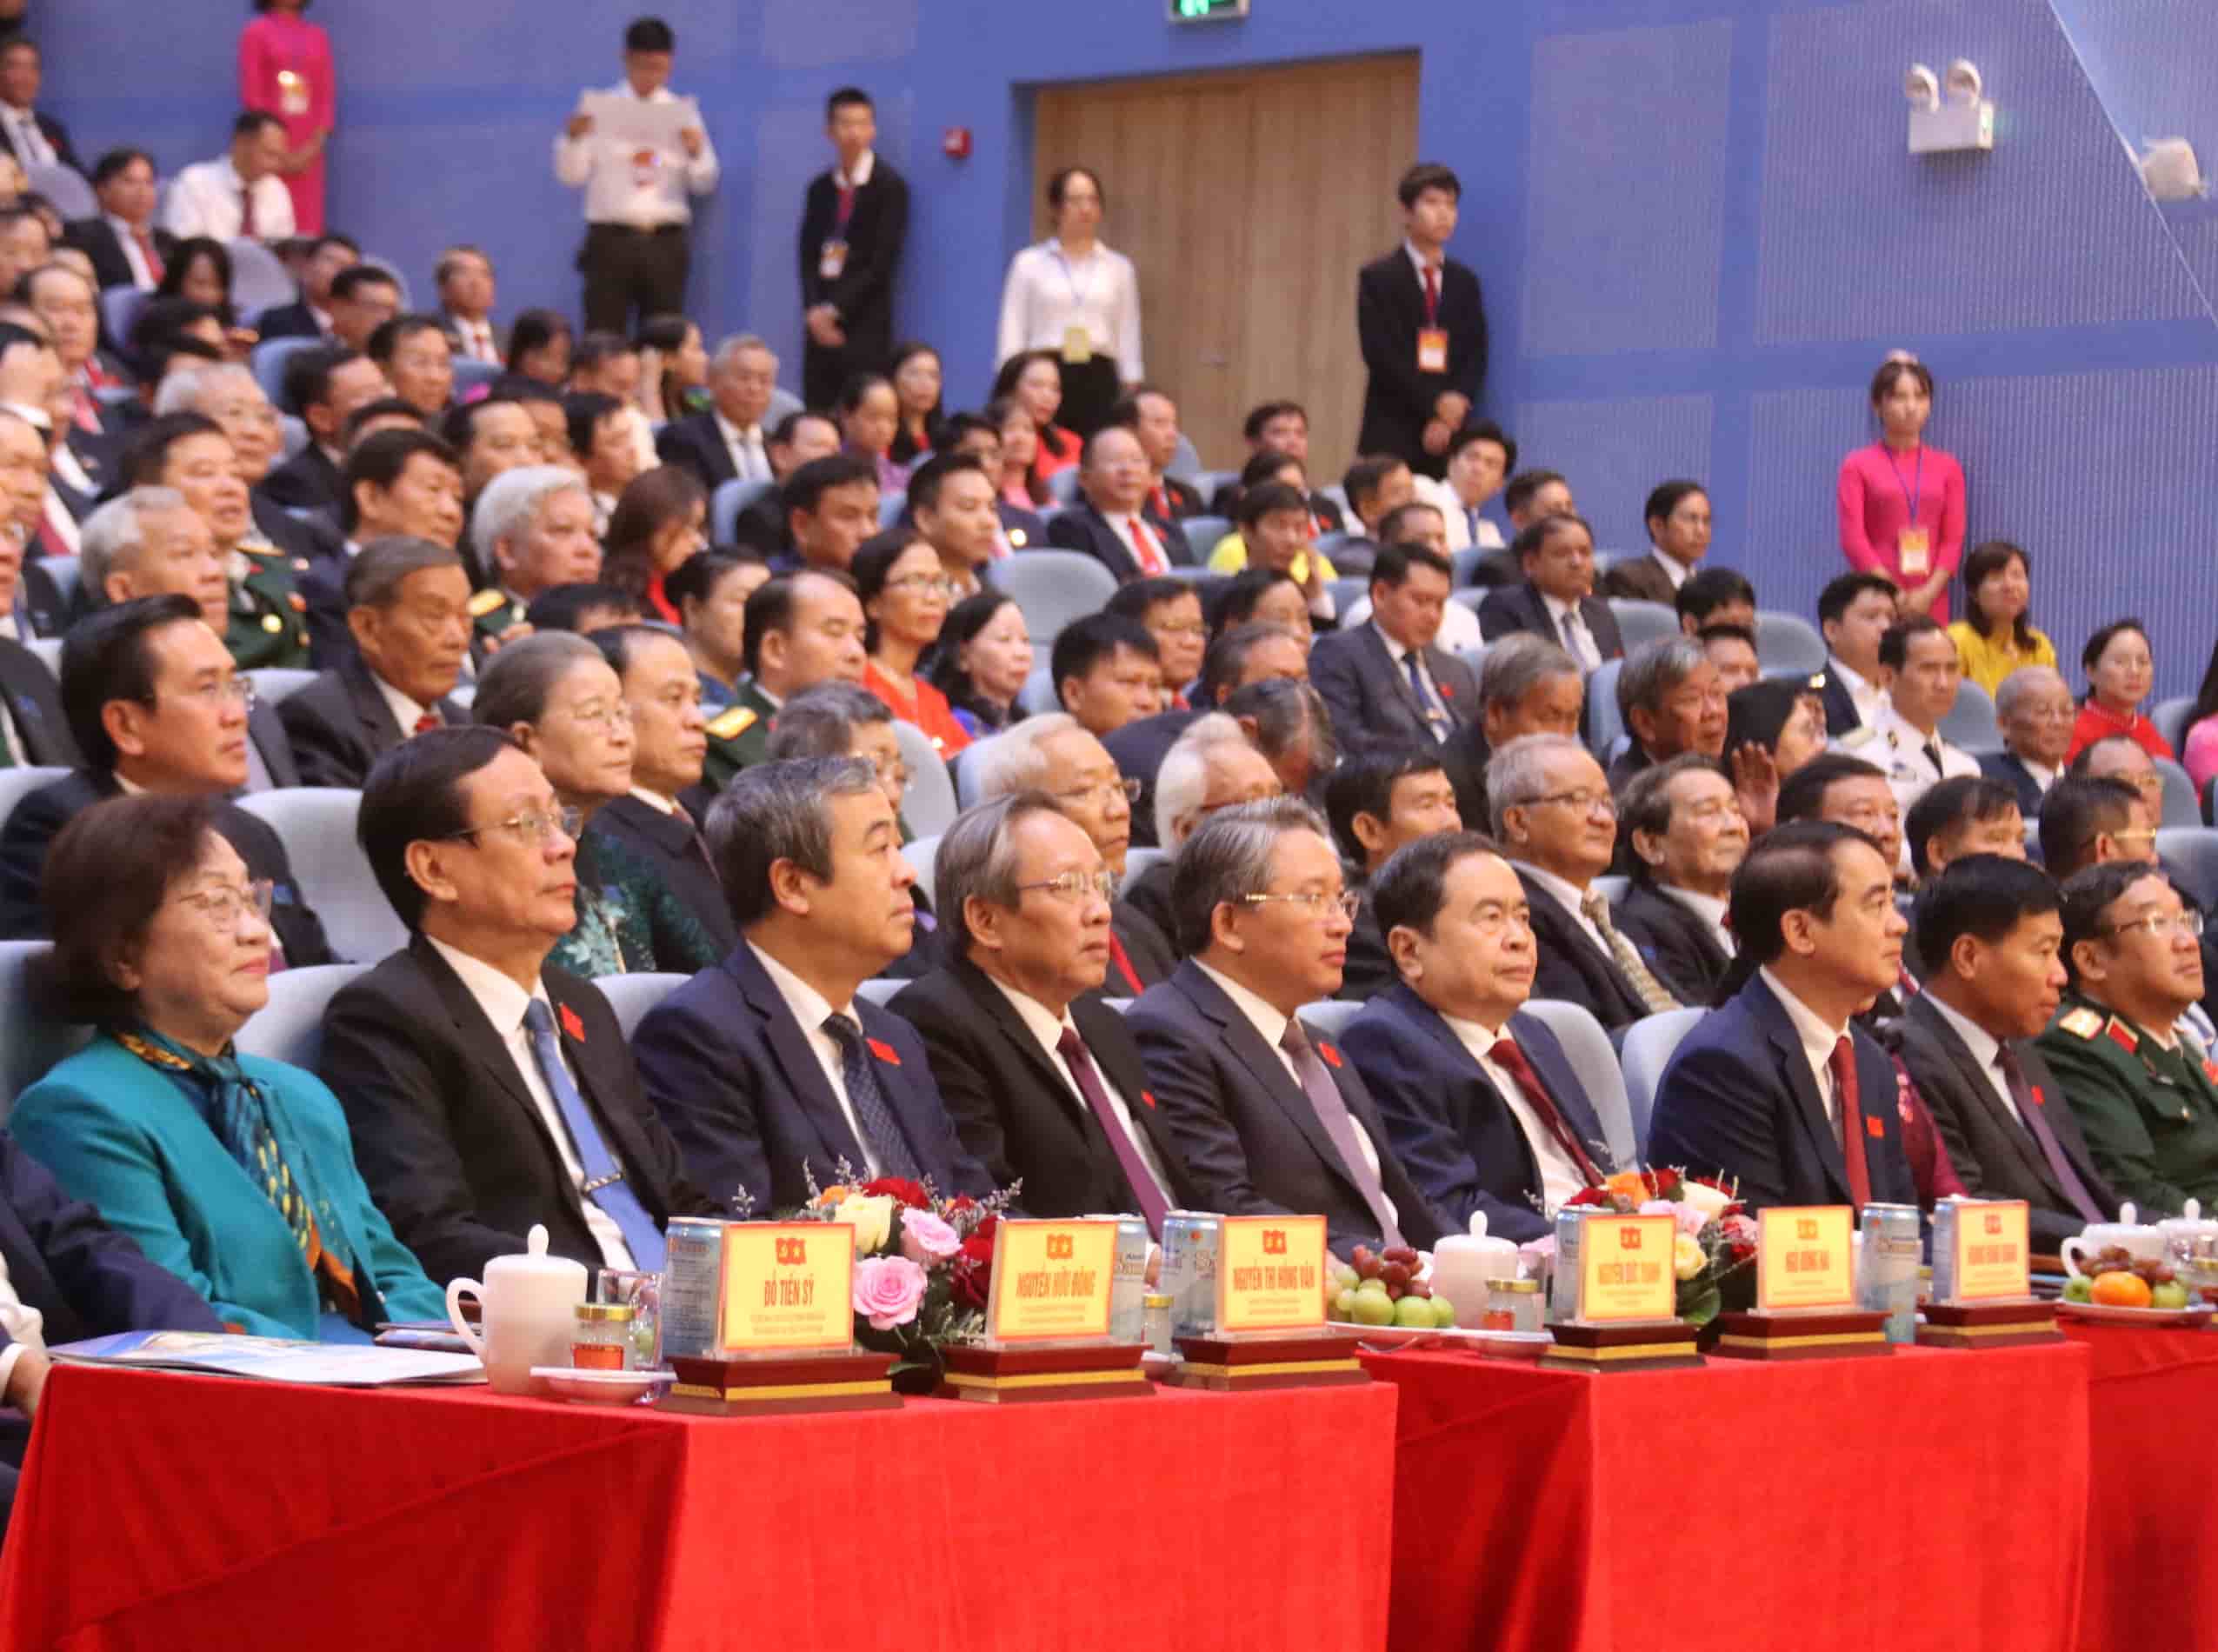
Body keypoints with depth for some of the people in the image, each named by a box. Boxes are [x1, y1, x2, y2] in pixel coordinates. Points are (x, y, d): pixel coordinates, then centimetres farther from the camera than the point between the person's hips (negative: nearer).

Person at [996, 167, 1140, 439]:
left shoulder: (1118, 267, 12)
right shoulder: (1029, 263, 7)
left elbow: (1128, 336, 12)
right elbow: (1013, 334, 6)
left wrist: (1130, 398, 6)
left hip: (1098, 379, 1)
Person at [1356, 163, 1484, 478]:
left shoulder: (1465, 281, 14)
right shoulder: (1378, 278, 1)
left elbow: (1476, 355, 9)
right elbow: (1381, 355, -7)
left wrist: (1454, 409, -7)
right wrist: (1434, 404, -12)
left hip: (1450, 433, 4)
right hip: (1393, 432, -4)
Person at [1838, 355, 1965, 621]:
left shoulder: (1947, 468, 11)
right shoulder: (1858, 466, 4)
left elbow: (1954, 539, 6)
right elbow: (1853, 538, -4)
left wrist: (1929, 593, -10)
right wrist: (1895, 597, -13)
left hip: (1930, 603, 2)